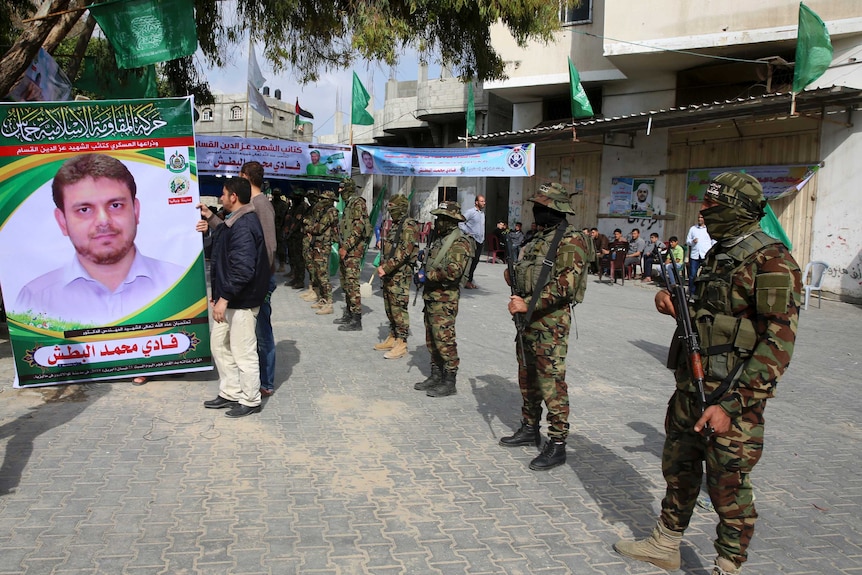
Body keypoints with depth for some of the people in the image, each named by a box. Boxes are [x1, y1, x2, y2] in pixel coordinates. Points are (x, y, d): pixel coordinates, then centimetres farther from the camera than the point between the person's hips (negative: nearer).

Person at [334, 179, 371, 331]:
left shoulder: (358, 203, -11)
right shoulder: (348, 204, 19)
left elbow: (358, 227, -20)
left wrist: (346, 247, -22)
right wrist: (342, 247, 16)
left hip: (353, 250, -10)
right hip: (345, 249, 10)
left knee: (352, 284, -11)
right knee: (345, 284, 15)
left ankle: (356, 320, -10)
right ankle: (348, 315, 24)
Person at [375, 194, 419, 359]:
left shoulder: (409, 226, -13)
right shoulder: (395, 225, 17)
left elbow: (404, 252, -21)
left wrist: (386, 268, -20)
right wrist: (382, 267, 9)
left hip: (400, 275, -9)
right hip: (389, 275, 10)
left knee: (399, 309, -7)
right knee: (389, 309, 14)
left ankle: (401, 344, -2)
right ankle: (392, 339, 24)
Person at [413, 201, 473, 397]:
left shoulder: (459, 243, -15)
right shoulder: (440, 239, 15)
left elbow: (454, 272, -25)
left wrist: (430, 275, -16)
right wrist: (424, 267, 11)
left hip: (445, 299, -10)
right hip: (431, 296, 10)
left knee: (444, 339, -8)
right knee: (431, 339, 14)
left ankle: (449, 382, 0)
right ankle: (436, 376, 25)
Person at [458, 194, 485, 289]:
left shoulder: (482, 212, 15)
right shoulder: (471, 212, -9)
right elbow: (460, 223, -13)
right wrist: (467, 232, -15)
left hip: (480, 241, 8)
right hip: (472, 240, -8)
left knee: (475, 261, 9)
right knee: (471, 261, -8)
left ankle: (469, 281, 16)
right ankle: (468, 282, -3)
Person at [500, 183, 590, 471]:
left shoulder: (571, 241, -13)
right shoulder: (540, 238, 15)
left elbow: (565, 285, -22)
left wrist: (528, 304, -25)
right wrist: (514, 275, 4)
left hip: (551, 323, -9)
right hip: (528, 319, 9)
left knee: (552, 382, -5)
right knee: (527, 379, 18)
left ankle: (557, 444, 3)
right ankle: (529, 429, 33)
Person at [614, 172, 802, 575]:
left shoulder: (771, 261, -17)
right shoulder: (719, 254, 11)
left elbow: (778, 344, -22)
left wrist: (730, 404, -26)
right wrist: (675, 304, 2)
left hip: (732, 400, -9)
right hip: (690, 390, 9)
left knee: (728, 490, 5)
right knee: (678, 471, 20)